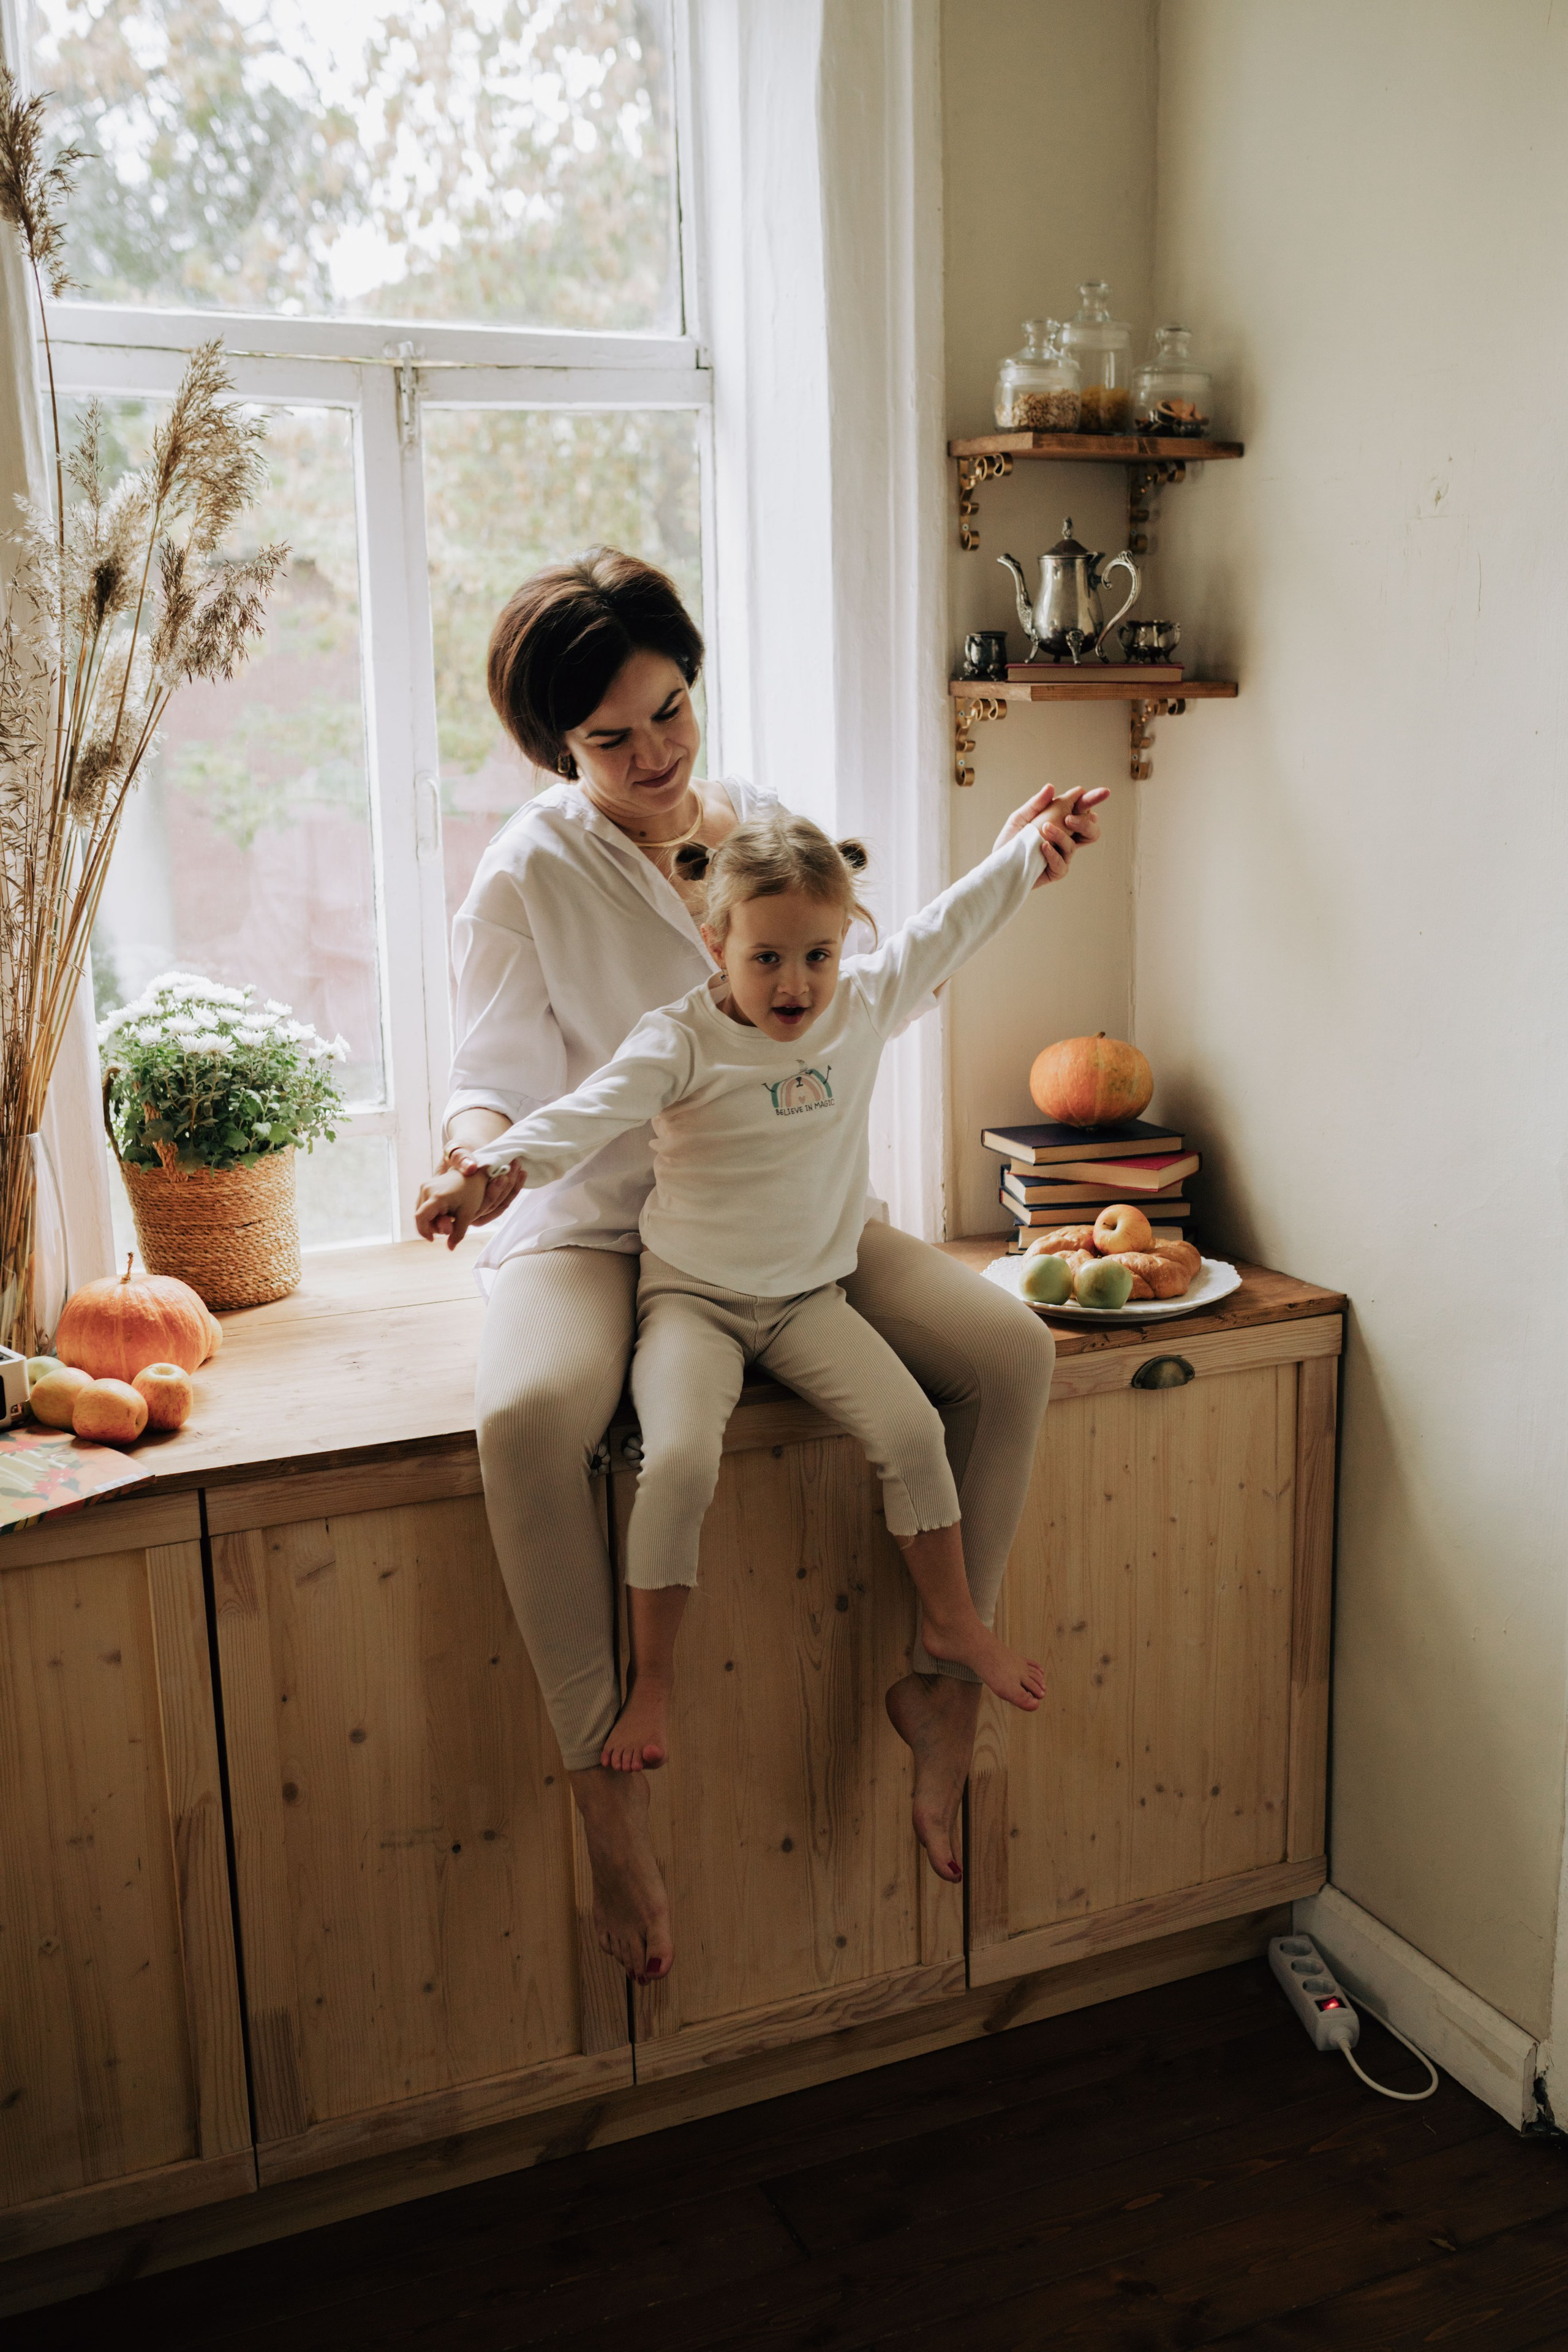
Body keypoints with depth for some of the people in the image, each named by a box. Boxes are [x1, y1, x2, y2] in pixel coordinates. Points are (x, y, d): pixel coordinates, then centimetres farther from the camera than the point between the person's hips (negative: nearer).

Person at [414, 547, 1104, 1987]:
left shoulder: (767, 824, 8)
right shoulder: (533, 871, -6)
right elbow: (494, 1080, -7)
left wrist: (1007, 865, 8)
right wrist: (480, 1147, -31)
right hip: (594, 1229, -4)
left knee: (1013, 1351, -16)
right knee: (529, 1416, -36)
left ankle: (941, 1684, 0)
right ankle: (607, 1783, -19)